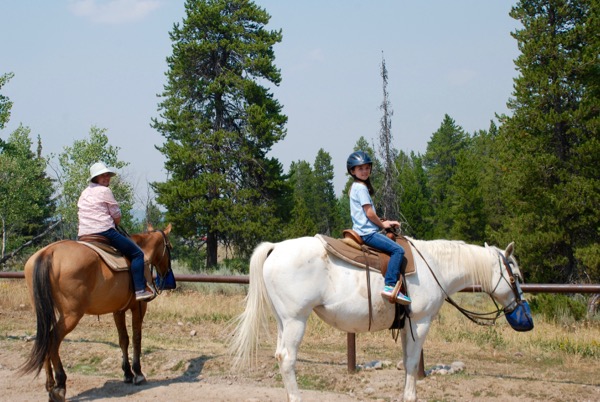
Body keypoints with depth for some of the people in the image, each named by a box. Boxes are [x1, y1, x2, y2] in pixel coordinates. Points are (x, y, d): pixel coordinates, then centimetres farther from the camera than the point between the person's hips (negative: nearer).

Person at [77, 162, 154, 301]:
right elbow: (117, 217, -2)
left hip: (84, 235, 8)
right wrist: (113, 225, 20)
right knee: (137, 254, -3)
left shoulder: (84, 193, 21)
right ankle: (140, 289, -13)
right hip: (104, 232, -8)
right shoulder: (105, 191, -3)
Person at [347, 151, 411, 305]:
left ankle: (390, 285, 9)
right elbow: (369, 213, -16)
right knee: (398, 250, -19)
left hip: (364, 231, 11)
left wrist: (382, 223, 11)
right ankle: (390, 285, -27)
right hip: (367, 233, -11)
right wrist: (383, 224, -1)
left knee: (396, 250, 14)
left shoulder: (357, 187, 20)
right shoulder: (361, 188, -11)